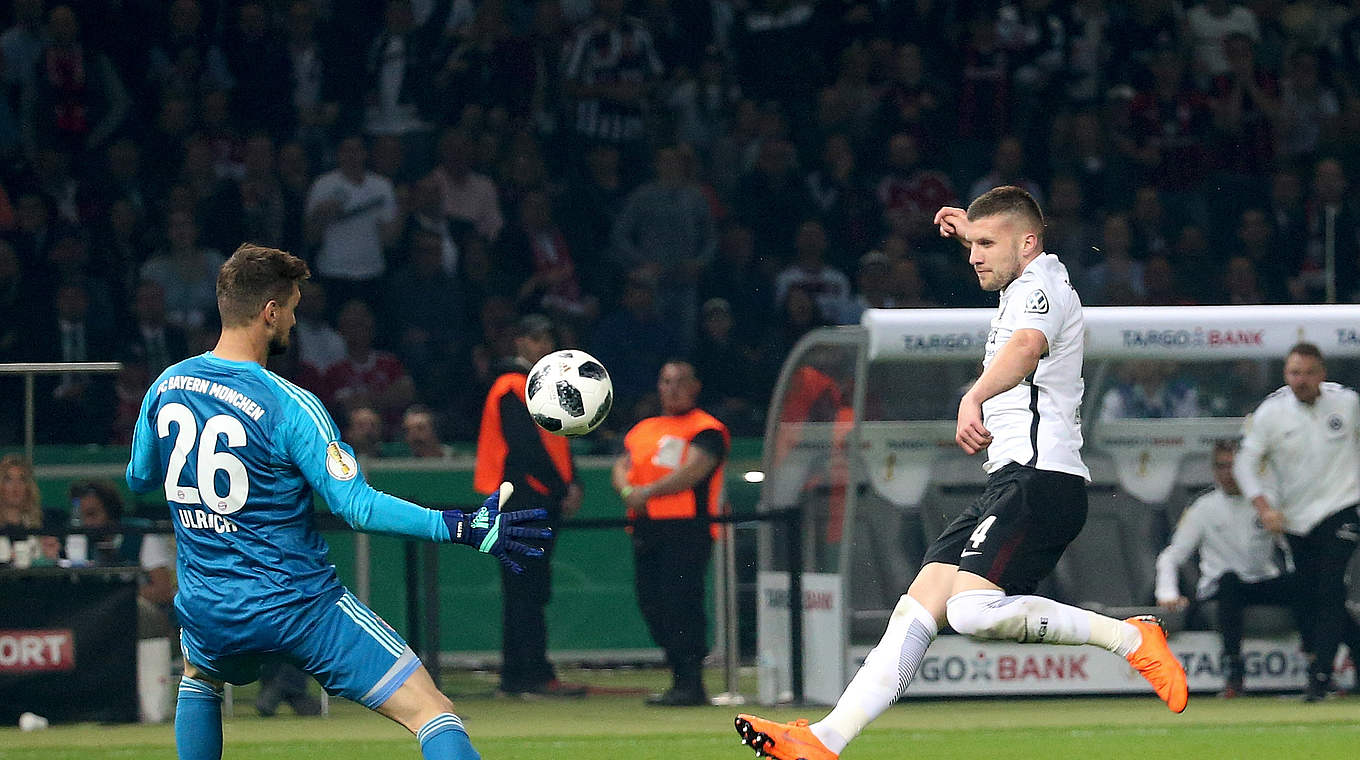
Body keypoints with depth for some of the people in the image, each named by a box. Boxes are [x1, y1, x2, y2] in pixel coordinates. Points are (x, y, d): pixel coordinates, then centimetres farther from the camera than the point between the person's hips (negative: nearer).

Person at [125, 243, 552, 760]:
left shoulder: (164, 388, 1)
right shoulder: (290, 407, -16)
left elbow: (138, 479, 17)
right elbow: (356, 506, -21)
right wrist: (460, 527, -20)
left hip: (208, 612, 6)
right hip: (298, 605, -6)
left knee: (198, 677, 41)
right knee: (432, 713, -9)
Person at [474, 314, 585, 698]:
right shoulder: (512, 388, -10)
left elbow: (557, 439, 21)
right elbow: (526, 449, -17)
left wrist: (571, 484, 4)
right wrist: (563, 489, -14)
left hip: (545, 498, 10)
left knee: (531, 590, 10)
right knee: (526, 590, -10)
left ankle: (517, 674, 13)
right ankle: (536, 674, -13)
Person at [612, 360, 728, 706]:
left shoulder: (706, 429, 1)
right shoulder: (642, 430, 23)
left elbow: (693, 471, -13)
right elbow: (621, 468, 14)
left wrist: (648, 492, -21)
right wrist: (628, 490, -10)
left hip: (689, 526, -7)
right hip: (646, 529, 7)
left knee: (680, 601, -15)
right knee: (651, 603, 5)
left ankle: (690, 684, -14)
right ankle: (680, 677, 14)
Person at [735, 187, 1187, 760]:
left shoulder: (1040, 286, -8)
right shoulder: (1026, 286, 23)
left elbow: (1027, 347, -32)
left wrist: (975, 398, -41)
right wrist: (972, 234, 48)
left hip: (1040, 477, -10)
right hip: (1008, 483, 10)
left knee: (972, 610, -26)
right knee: (919, 606, -1)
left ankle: (1130, 637, -16)